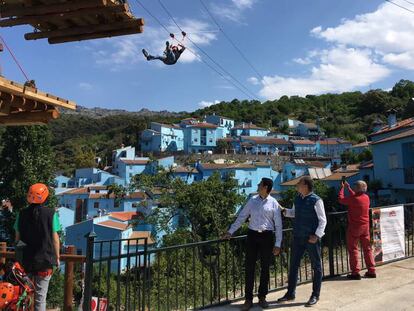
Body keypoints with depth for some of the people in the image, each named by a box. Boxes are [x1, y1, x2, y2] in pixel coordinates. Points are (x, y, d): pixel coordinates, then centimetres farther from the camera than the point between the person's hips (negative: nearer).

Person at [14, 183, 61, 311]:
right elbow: (55, 238, -8)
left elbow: (17, 237, 4)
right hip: (44, 260, -3)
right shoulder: (51, 214, -11)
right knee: (40, 295, 8)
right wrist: (57, 257, 3)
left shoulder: (22, 214, -2)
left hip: (25, 259, 3)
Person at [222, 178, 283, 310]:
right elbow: (241, 217, 9)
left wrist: (278, 244, -3)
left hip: (267, 236, -2)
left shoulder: (273, 203, -2)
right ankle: (248, 299, 12)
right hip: (252, 235, 2)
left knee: (265, 267, 9)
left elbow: (278, 225, 0)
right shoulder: (252, 200, 5)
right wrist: (230, 231, 6)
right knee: (249, 267, 2)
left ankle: (262, 297, 26)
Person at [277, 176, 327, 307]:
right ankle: (290, 293, 26)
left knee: (316, 266, 10)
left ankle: (315, 295, 24)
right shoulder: (297, 199, 6)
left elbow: (323, 220, -10)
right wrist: (284, 211, -2)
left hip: (312, 238, -6)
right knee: (293, 265, 13)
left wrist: (317, 235, -18)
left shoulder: (316, 200, -13)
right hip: (298, 237, 7)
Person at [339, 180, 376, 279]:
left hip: (355, 227, -7)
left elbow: (340, 199, -10)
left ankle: (355, 273, 6)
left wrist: (342, 187, 2)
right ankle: (371, 271, 20)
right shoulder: (366, 197, 2)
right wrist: (348, 187, 24)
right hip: (365, 226, 7)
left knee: (353, 249, 3)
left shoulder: (353, 199, -21)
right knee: (367, 248, 14)